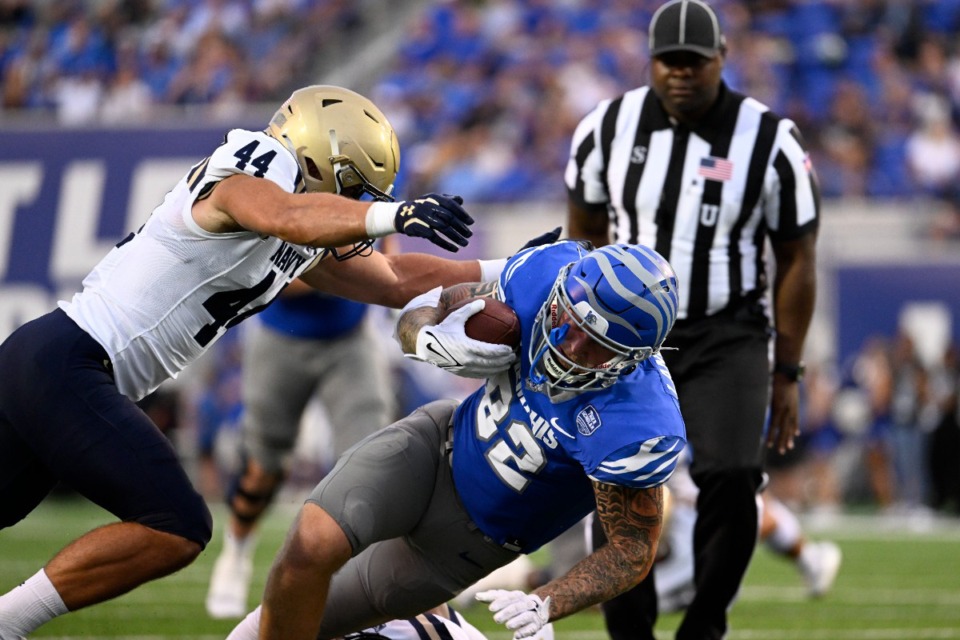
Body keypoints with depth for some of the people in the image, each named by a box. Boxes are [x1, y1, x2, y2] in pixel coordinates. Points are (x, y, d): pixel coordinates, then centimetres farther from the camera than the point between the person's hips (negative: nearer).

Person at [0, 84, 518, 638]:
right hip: (66, 367, -10)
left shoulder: (305, 250, 16)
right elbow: (287, 217, -36)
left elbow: (397, 281, 22)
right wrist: (391, 215, -50)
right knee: (177, 531, -12)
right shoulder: (239, 184, -13)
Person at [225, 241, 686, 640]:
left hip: (476, 539, -2)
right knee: (314, 541, -21)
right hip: (440, 441, 2)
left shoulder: (638, 428, -36)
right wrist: (432, 340, -30)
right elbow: (427, 307, -5)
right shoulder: (545, 273, -23)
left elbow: (634, 549, -21)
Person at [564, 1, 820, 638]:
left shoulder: (771, 143, -9)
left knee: (731, 484, -18)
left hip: (728, 339, -2)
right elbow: (583, 236, 11)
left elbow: (797, 261, 0)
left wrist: (786, 374, 1)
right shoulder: (607, 129, -3)